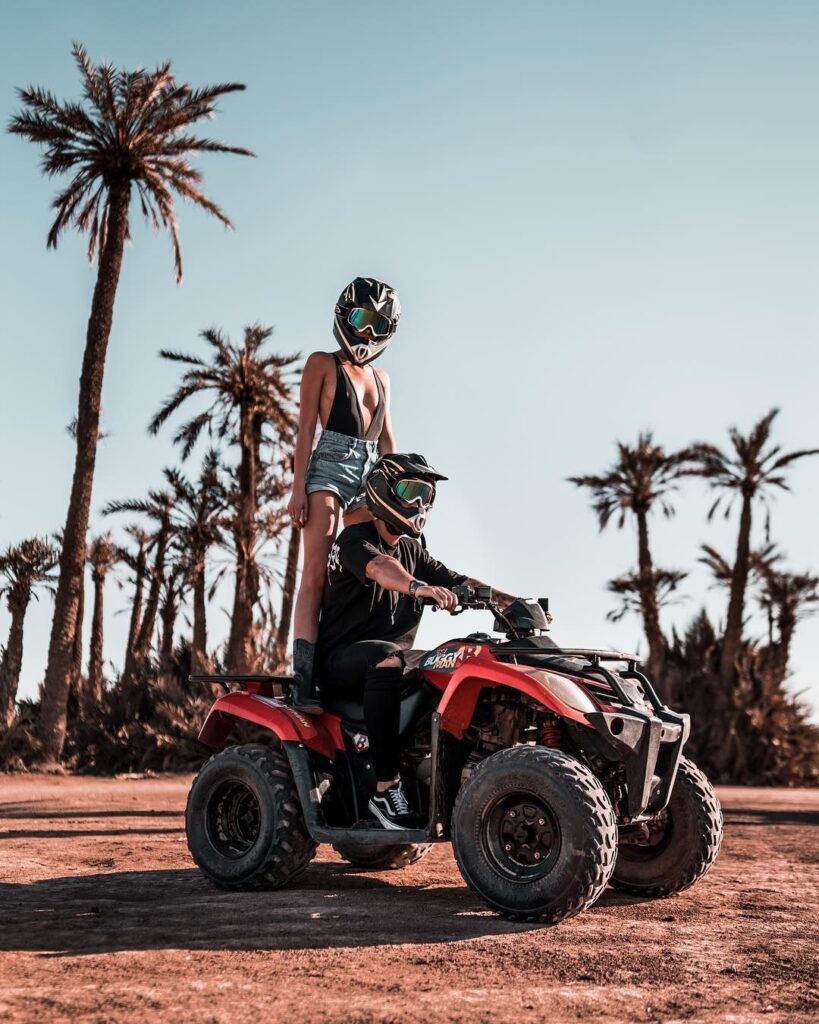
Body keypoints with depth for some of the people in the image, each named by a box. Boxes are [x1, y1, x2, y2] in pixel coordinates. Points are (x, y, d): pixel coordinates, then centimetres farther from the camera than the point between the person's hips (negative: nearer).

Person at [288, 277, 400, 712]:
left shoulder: (381, 378, 24)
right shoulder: (323, 364, 7)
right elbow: (305, 428, 0)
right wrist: (298, 488, -10)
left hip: (371, 478, 7)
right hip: (330, 468, -6)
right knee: (316, 574, -15)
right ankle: (304, 681, -23)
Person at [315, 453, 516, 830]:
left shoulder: (413, 550, 19)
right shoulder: (354, 539, -6)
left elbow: (457, 580, 9)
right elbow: (379, 567, -29)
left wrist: (509, 600, -7)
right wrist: (418, 586, -50)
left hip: (387, 661, 7)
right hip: (342, 660, -7)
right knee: (387, 659, -39)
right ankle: (386, 789, -40)